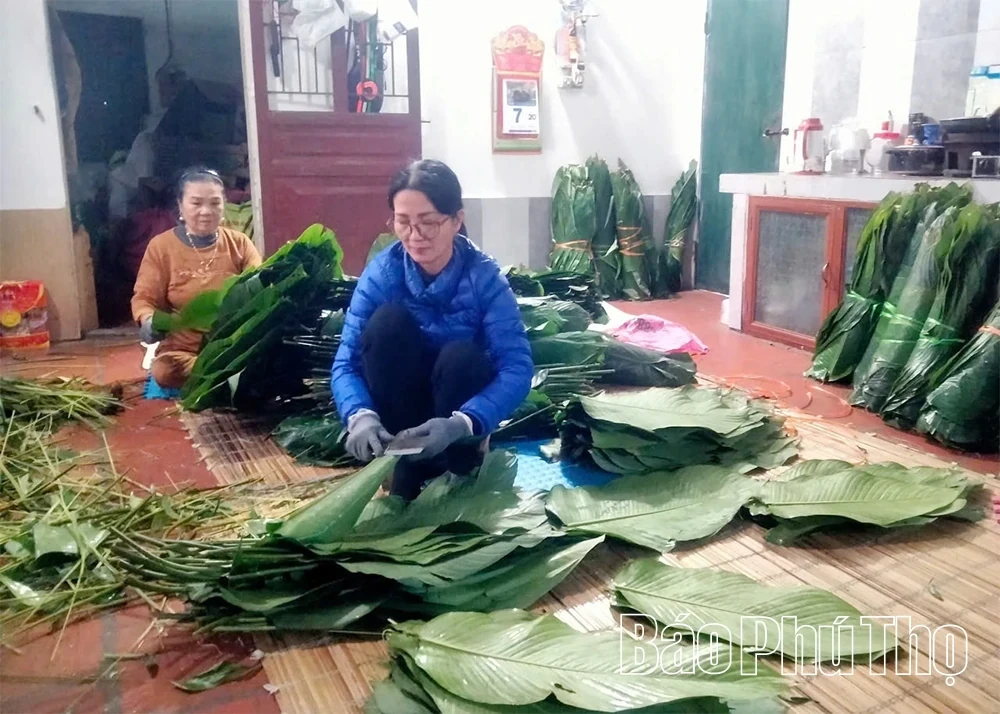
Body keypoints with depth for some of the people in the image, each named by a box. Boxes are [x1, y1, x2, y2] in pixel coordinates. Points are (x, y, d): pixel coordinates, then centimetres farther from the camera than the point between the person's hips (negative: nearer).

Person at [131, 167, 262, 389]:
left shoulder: (239, 243, 8)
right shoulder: (161, 246, 5)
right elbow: (144, 297, 5)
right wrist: (148, 320, -19)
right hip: (183, 349, 0)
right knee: (164, 371, -33)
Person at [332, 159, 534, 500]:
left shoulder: (484, 277, -21)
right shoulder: (382, 272, -17)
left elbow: (518, 368, -30)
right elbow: (346, 361, -20)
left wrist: (462, 423, -47)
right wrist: (360, 415, -42)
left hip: (459, 404, -1)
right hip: (401, 408, 1)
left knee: (460, 355, -33)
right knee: (388, 321, -26)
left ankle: (457, 477, -9)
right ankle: (407, 468, -16)